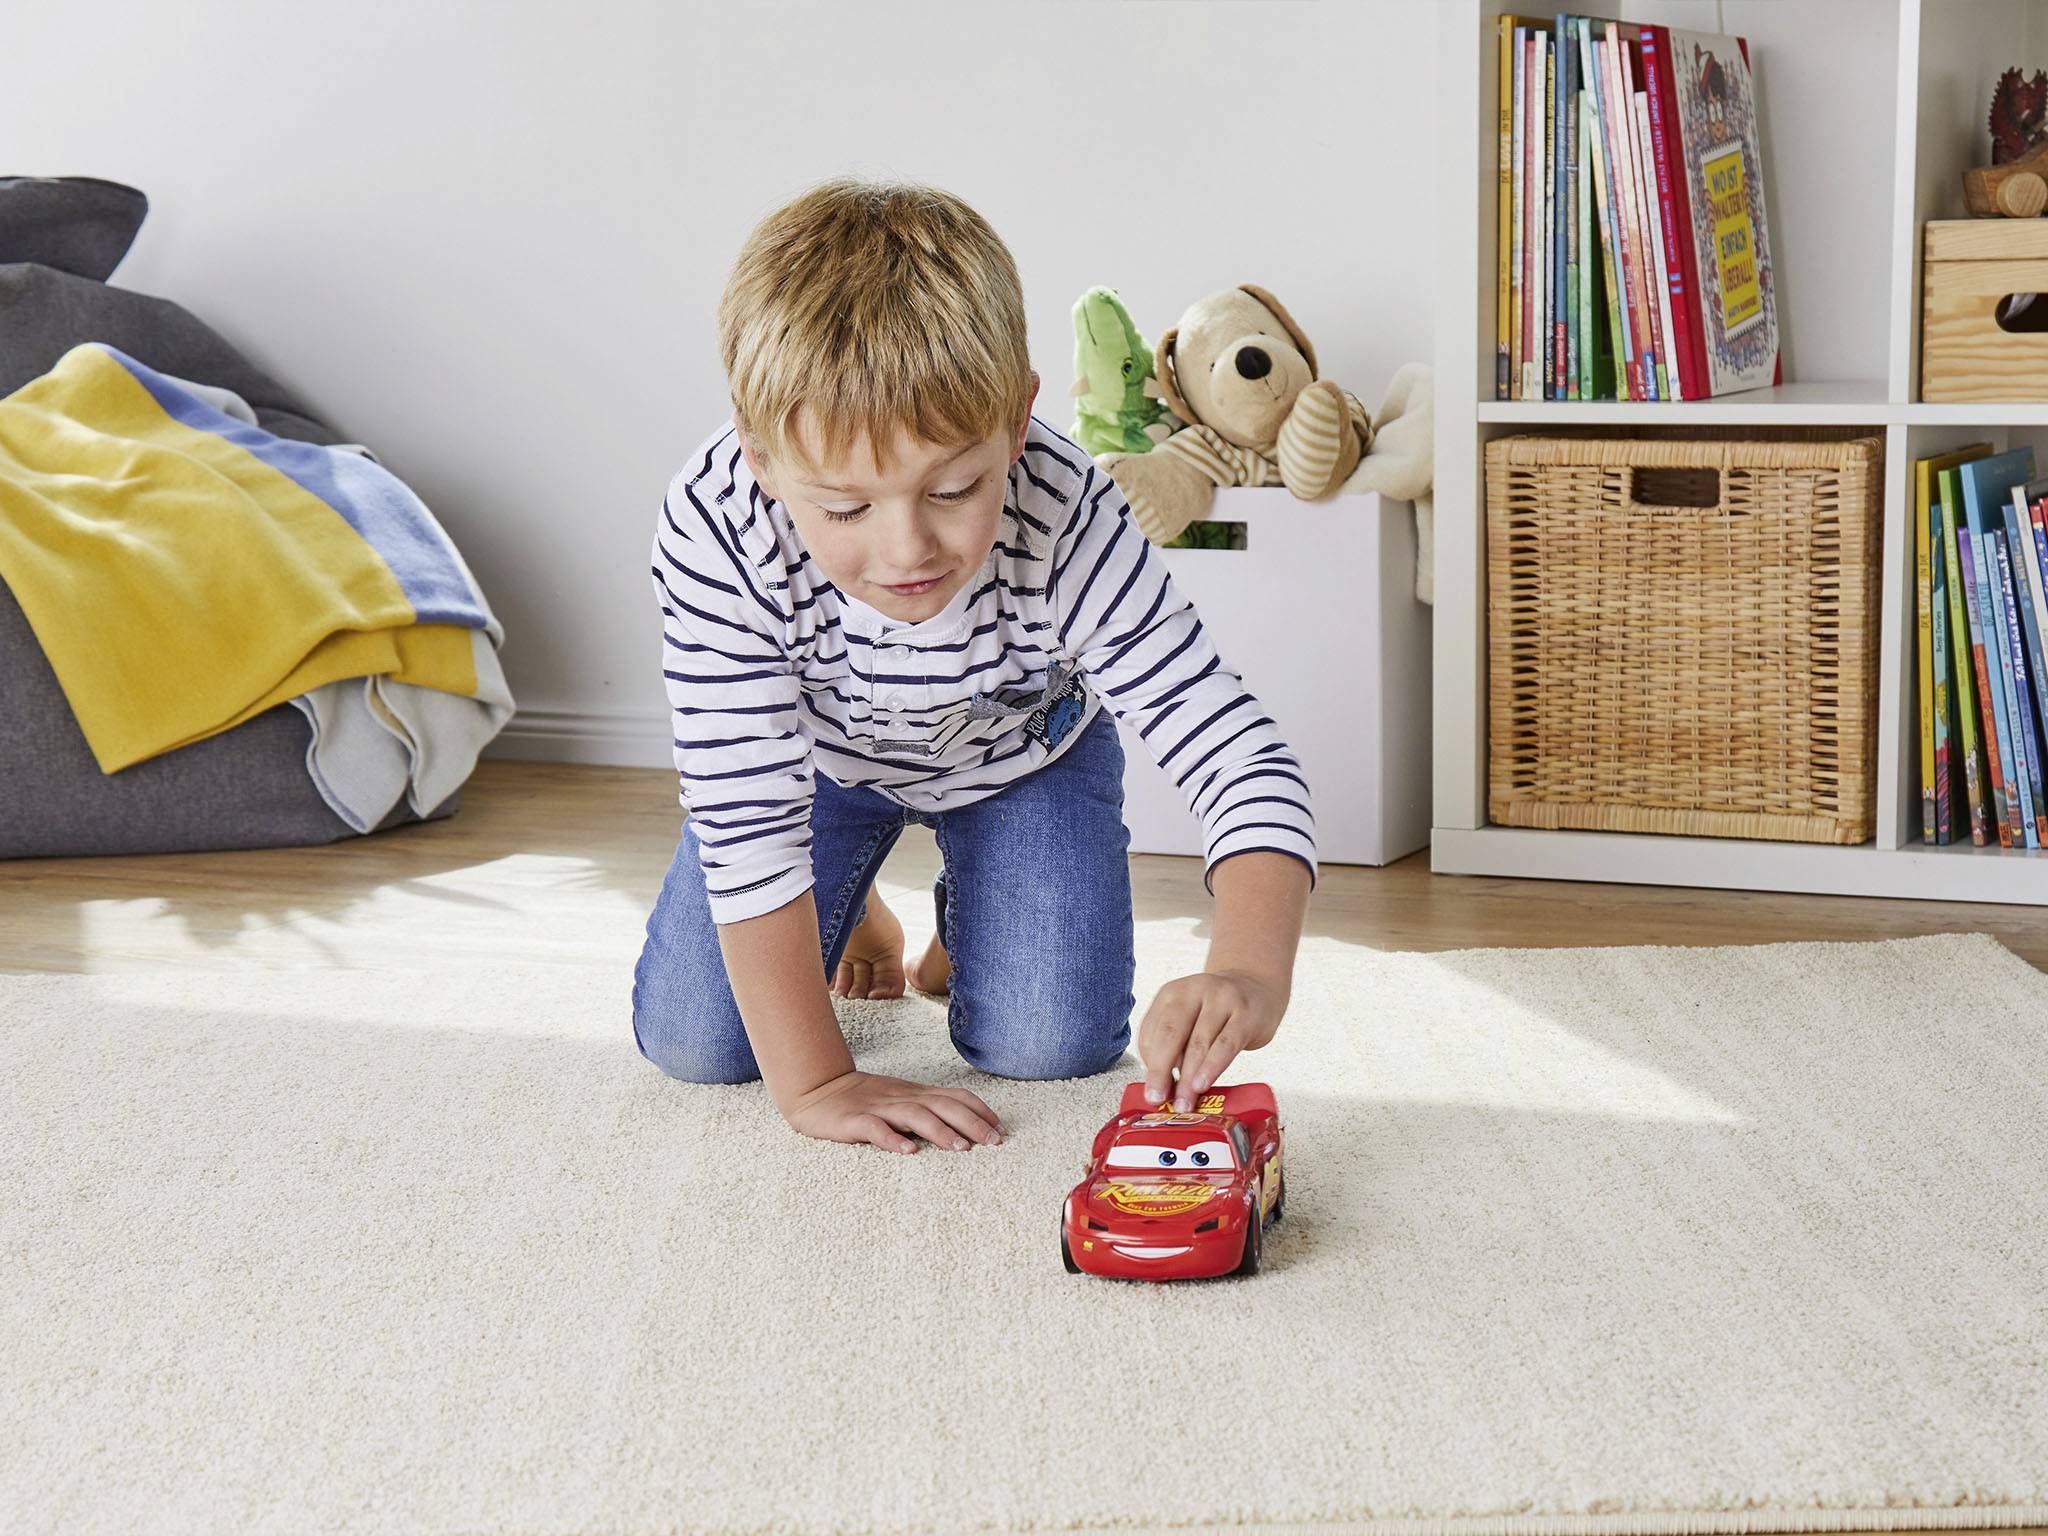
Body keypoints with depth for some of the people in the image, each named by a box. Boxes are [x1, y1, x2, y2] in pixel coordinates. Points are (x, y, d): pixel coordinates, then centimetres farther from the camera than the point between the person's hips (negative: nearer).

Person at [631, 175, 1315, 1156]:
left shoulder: (1067, 522, -41)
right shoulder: (714, 529, -41)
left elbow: (1238, 752, -43)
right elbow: (744, 819, -36)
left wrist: (1248, 971, -62)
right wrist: (811, 1082, -36)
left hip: (1024, 751, 0)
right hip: (821, 752, 0)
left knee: (1056, 1042, -14)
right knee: (692, 1040, -8)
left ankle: (968, 917, 22)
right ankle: (852, 910, 25)